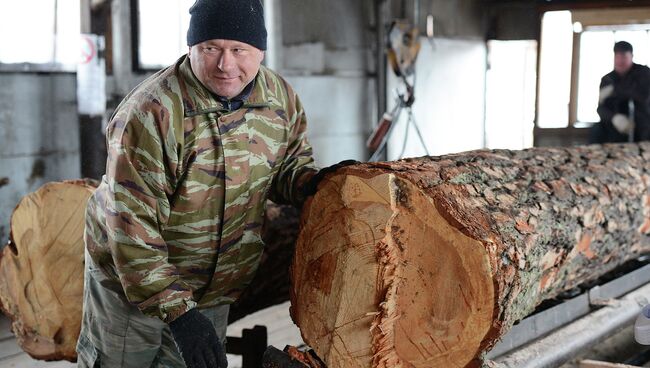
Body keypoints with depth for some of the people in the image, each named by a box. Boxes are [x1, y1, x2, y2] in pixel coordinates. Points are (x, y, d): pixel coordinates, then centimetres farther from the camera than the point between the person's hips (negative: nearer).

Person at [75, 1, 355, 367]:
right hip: (129, 287, -4)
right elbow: (132, 228, -28)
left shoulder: (282, 99, -7)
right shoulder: (151, 112, -26)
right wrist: (177, 311, -33)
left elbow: (287, 165, 11)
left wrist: (311, 181, -13)